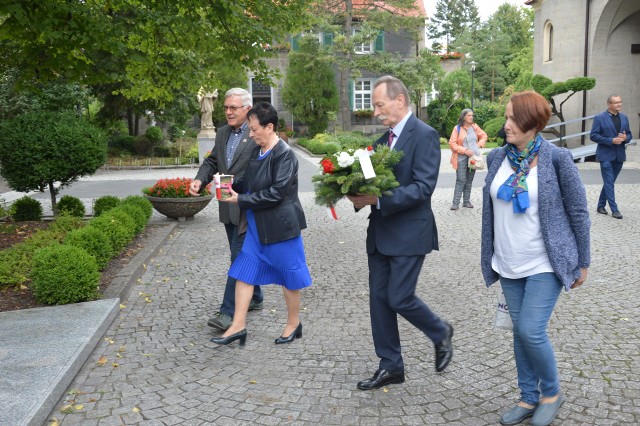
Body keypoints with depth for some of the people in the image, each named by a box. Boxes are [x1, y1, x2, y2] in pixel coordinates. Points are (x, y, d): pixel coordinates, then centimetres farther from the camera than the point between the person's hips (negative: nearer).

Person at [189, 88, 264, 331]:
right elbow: (212, 162, 15)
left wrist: (236, 184, -23)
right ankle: (255, 298, 33)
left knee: (239, 256, -8)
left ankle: (228, 312, -5)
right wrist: (200, 179, -4)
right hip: (228, 207, 8)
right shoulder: (222, 133, 13)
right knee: (243, 255, 18)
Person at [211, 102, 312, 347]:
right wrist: (233, 185, 0)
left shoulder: (284, 155, -17)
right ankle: (238, 325, 16)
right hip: (257, 225, 8)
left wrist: (241, 200, -18)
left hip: (279, 226, -8)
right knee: (244, 271, 8)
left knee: (288, 276, 7)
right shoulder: (258, 151, 7)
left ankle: (294, 324, 26)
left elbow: (276, 193, -23)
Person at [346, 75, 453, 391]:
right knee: (379, 298, 9)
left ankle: (441, 333, 26)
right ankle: (390, 366, 22)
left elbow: (423, 187, -21)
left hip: (409, 233, -8)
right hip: (380, 233, 8)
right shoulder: (385, 138, 13)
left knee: (399, 299, -5)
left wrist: (377, 199, -26)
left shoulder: (425, 135, -12)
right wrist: (362, 195, -6)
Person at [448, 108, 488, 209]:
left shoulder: (475, 127, 5)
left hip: (473, 157, 4)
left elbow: (484, 136, 19)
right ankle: (455, 203, -5)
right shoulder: (457, 129, -7)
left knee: (469, 180, 9)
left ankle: (466, 201, 17)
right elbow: (452, 143, -9)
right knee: (461, 180, -10)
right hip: (461, 158, -4)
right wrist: (464, 150, -15)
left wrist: (479, 144, 2)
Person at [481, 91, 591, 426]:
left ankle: (551, 393, 18)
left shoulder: (556, 159, -11)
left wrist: (582, 263, -3)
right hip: (509, 264, 5)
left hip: (544, 264, -5)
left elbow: (578, 212, -6)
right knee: (519, 331, 12)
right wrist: (491, 256, 15)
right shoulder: (497, 158, 2)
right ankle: (529, 398, 28)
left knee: (532, 331, -9)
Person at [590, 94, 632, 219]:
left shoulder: (624, 118, 10)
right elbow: (593, 135, -11)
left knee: (609, 182, 12)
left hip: (619, 155, 5)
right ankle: (614, 210, -3)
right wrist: (612, 140, -18)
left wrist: (625, 138, -10)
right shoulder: (599, 118, -6)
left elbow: (629, 134, 15)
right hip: (606, 155, -5)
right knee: (609, 183, -6)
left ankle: (601, 205, 24)